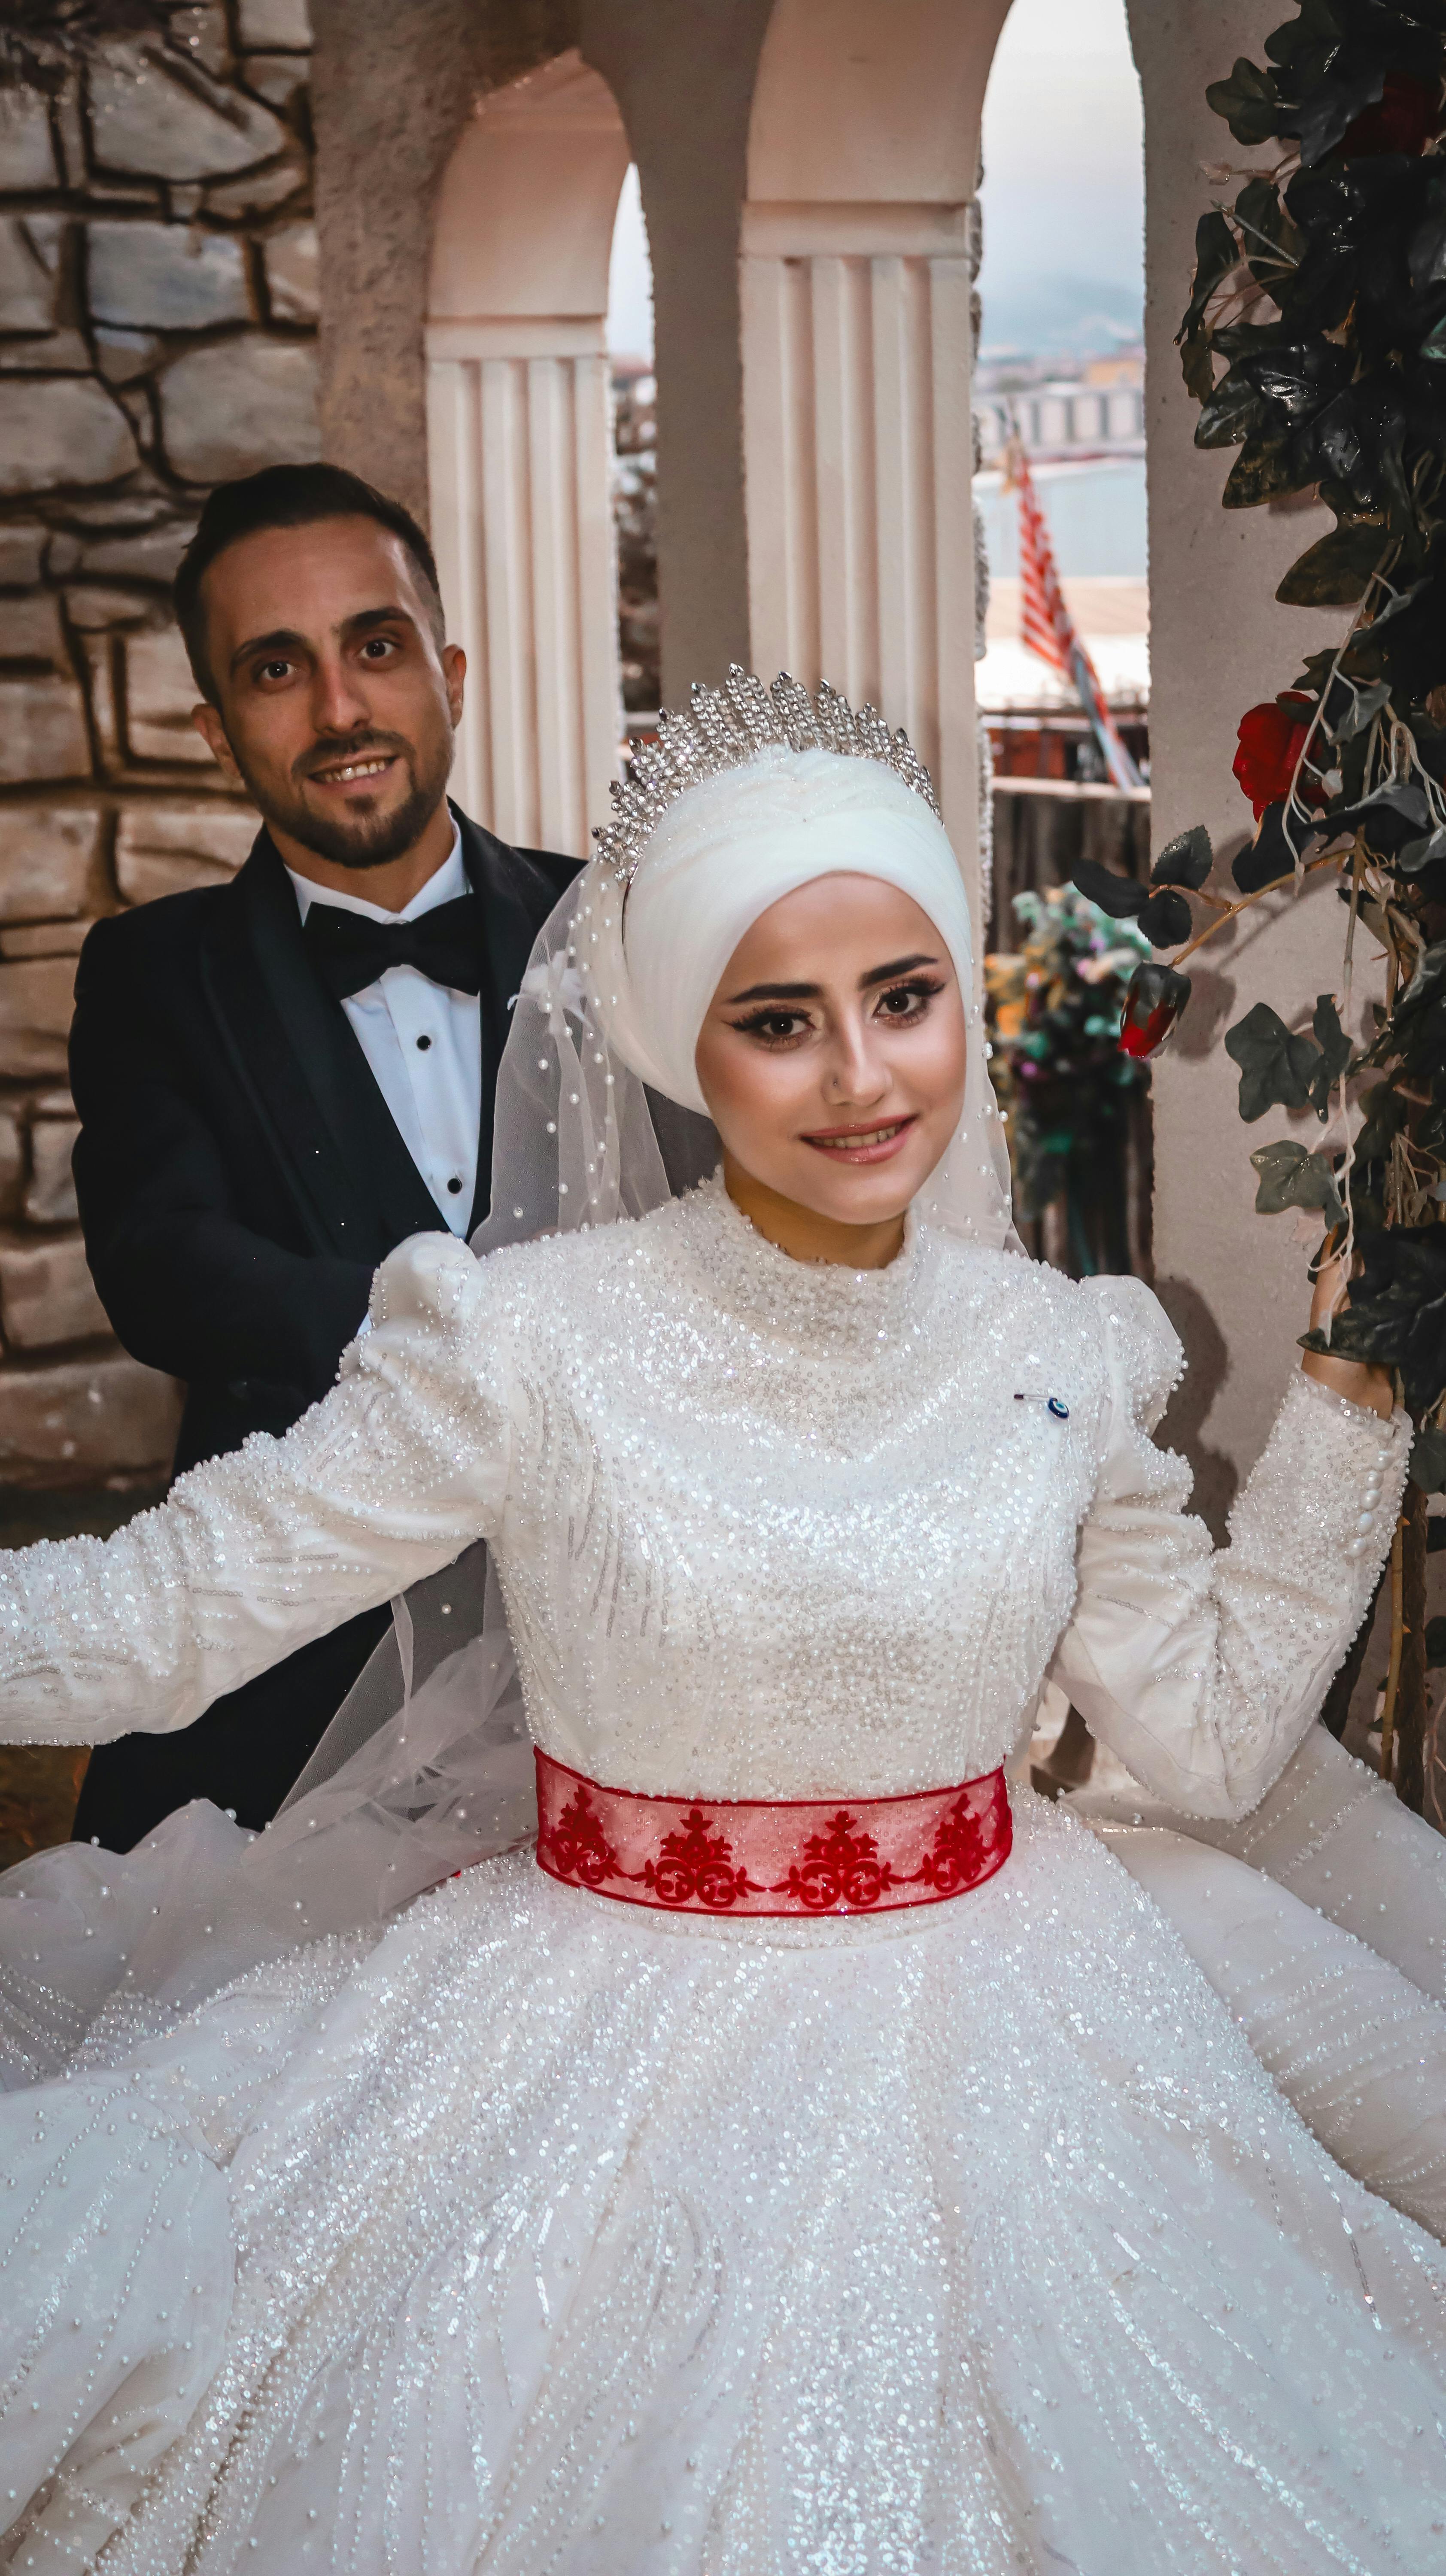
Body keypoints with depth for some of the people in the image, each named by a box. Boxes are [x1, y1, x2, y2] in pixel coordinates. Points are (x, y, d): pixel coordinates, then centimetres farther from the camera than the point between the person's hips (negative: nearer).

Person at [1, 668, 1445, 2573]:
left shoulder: (1061, 1352, -4)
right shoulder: (524, 1341, -15)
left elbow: (1211, 1737, 5)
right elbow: (156, 1613, -12)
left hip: (985, 2045, 3)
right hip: (612, 2063, -2)